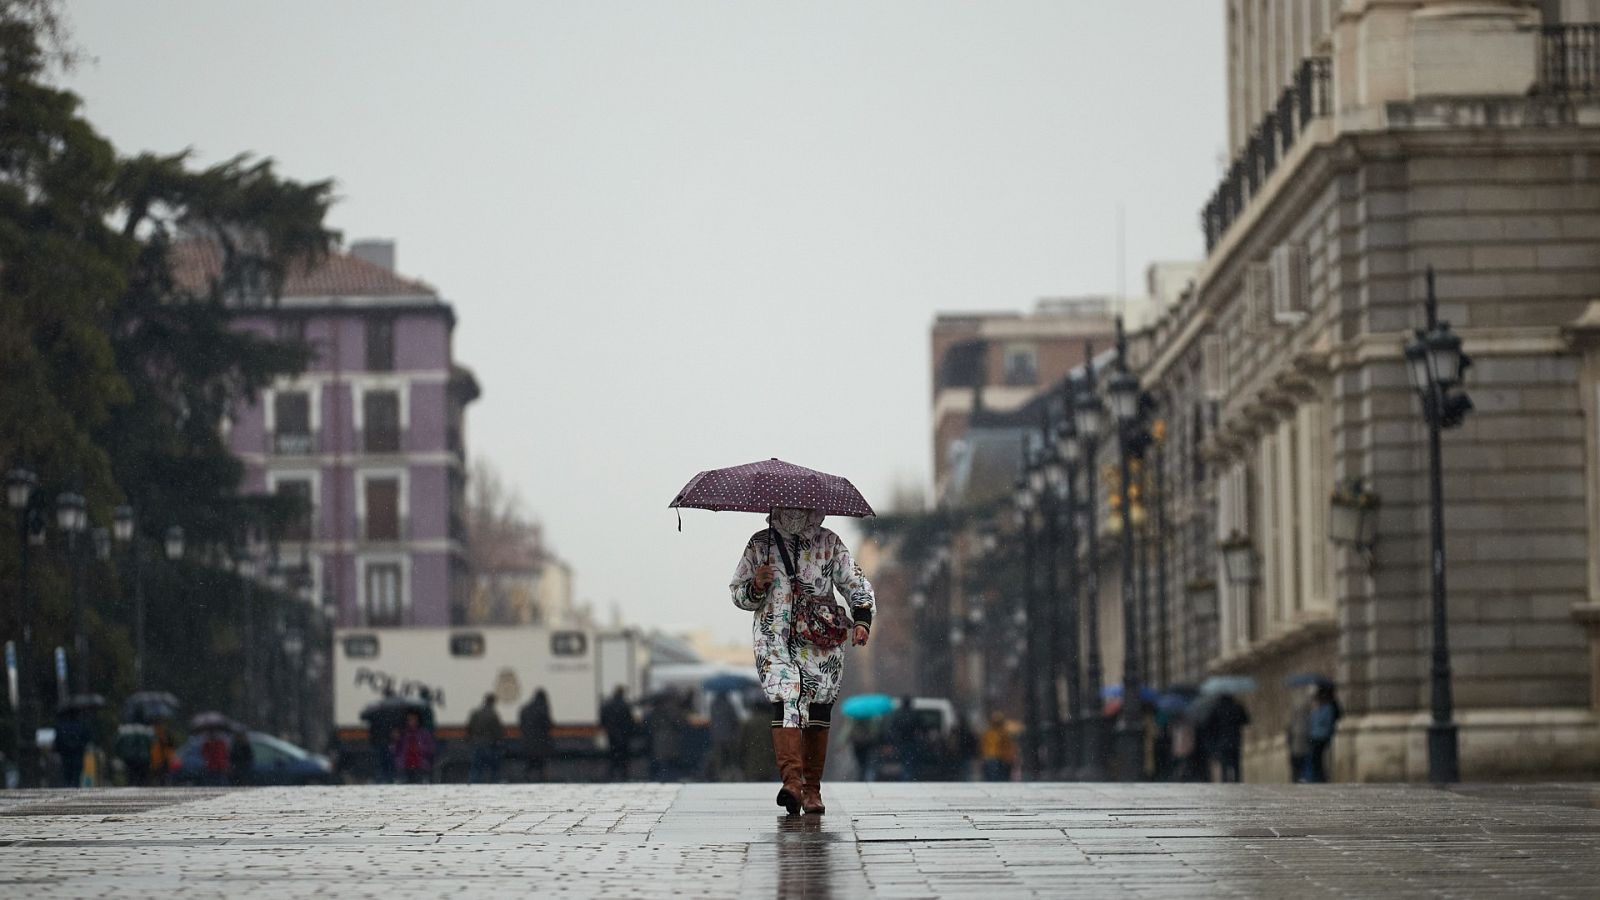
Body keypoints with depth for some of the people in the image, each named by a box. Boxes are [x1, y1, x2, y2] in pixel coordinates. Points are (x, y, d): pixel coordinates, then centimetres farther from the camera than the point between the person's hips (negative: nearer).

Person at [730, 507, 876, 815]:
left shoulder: (829, 543, 10)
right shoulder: (759, 544, 9)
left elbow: (856, 585, 10)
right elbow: (737, 593, 15)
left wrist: (861, 620, -7)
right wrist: (756, 587, -8)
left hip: (821, 643, 1)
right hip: (775, 642, -1)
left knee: (818, 712, 1)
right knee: (785, 702, -20)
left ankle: (812, 790, 10)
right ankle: (792, 781, -32)